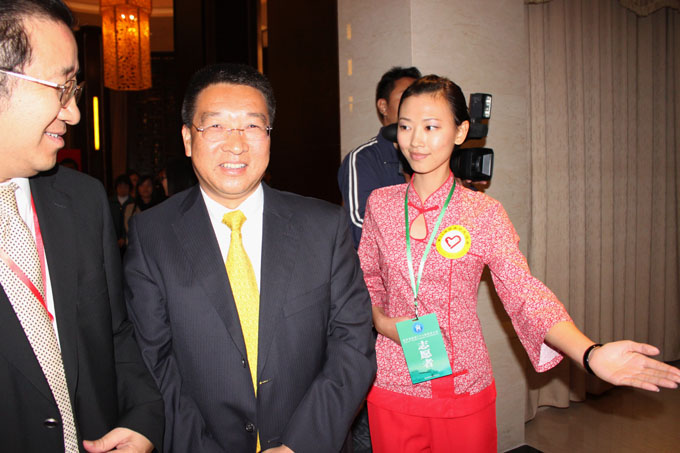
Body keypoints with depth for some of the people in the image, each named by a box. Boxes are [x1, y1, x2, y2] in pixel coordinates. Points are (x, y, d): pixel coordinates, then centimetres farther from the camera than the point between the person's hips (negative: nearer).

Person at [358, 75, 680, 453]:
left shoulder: (484, 213, -7)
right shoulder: (380, 204, -1)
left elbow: (523, 292, -14)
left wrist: (590, 353, -28)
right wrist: (381, 321, -11)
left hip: (464, 388, -1)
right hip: (391, 386, 2)